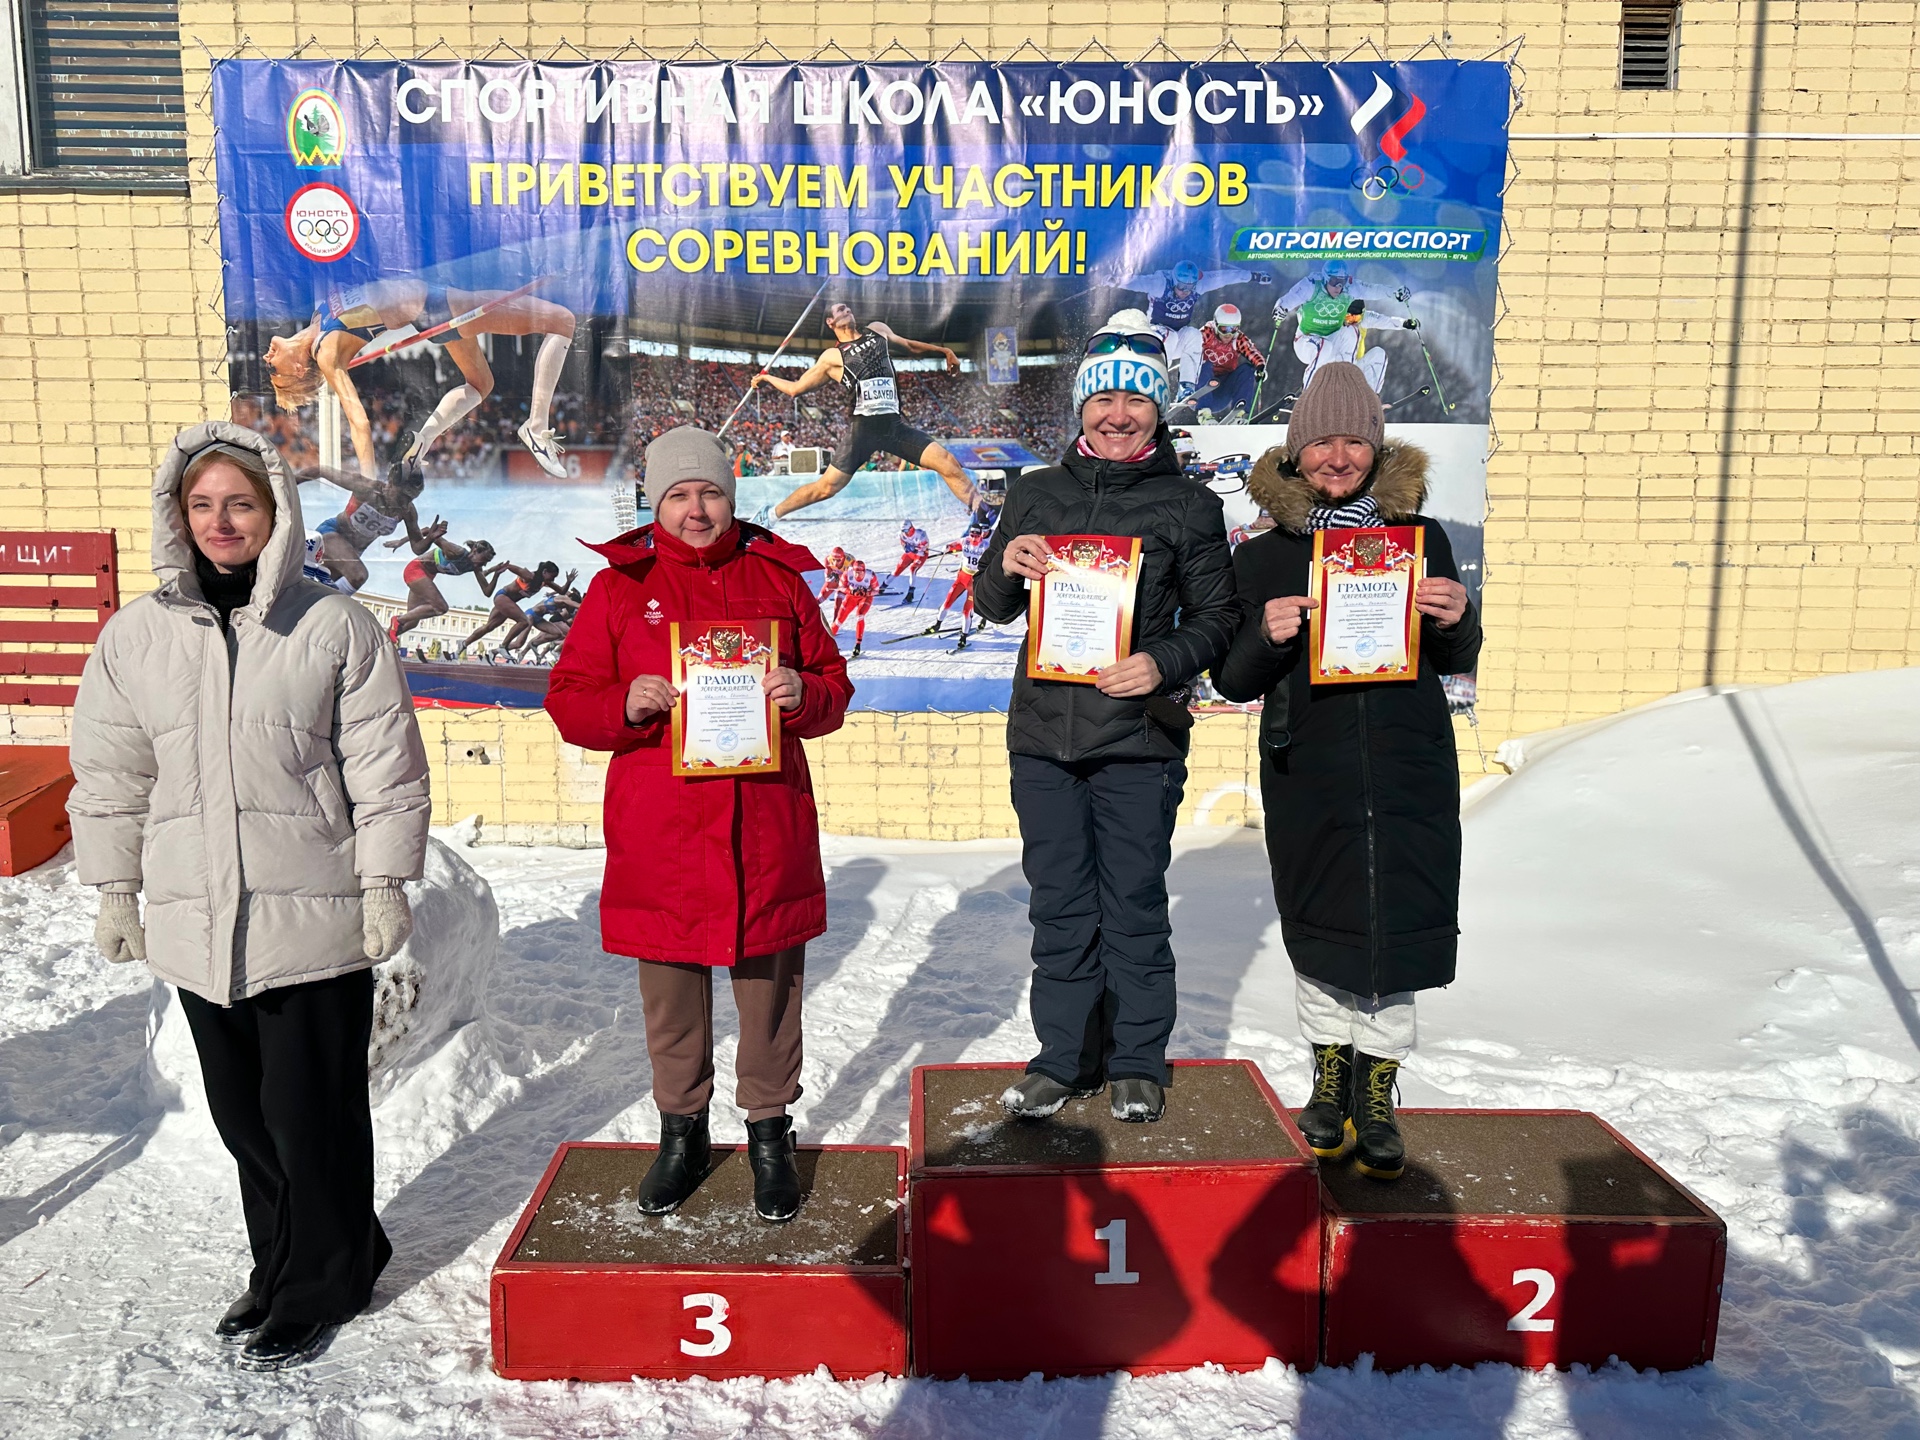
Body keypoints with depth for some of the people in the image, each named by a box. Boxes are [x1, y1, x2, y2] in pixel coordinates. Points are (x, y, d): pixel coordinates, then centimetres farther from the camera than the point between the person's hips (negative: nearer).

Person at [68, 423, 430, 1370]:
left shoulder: (336, 628, -5)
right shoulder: (136, 635, 5)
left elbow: (384, 767, -4)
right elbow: (108, 774, 12)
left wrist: (385, 884, -6)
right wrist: (115, 891, 11)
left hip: (312, 917, -4)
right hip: (192, 921, 4)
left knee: (313, 1112, 4)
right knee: (241, 1111, 15)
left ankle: (323, 1284, 24)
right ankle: (281, 1262, 35)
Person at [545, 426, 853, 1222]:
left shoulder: (778, 578, 8)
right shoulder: (619, 587, 4)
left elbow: (833, 686, 10)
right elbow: (568, 700, 3)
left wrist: (803, 694, -12)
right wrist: (624, 706, -17)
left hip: (766, 828, 1)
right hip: (659, 829, 0)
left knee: (770, 984, 10)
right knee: (670, 991, 12)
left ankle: (770, 1132, 28)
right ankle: (682, 1130, 31)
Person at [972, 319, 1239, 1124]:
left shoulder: (1189, 507, 2)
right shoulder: (1035, 493, 10)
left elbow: (1215, 620, 2)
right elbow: (994, 608, 14)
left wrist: (1164, 663, -17)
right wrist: (1005, 567, -9)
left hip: (1139, 738, -2)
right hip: (1043, 732, 3)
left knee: (1134, 906, 5)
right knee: (1059, 905, 11)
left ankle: (1138, 1063, 22)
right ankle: (1064, 1056, 25)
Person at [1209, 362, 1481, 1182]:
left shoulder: (1422, 539, 7)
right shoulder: (1264, 556, 2)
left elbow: (1457, 661, 14)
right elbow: (1233, 682, 2)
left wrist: (1456, 620, -8)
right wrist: (1266, 635, -18)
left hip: (1409, 772, 1)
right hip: (1309, 775, 0)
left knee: (1396, 922, 2)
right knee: (1319, 926, 8)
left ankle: (1377, 1090, 20)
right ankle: (1331, 1069, 29)